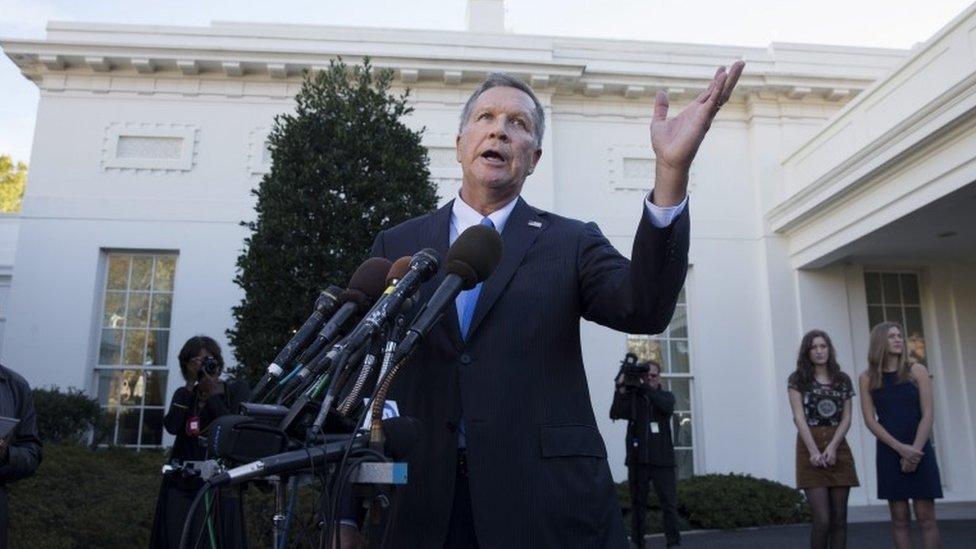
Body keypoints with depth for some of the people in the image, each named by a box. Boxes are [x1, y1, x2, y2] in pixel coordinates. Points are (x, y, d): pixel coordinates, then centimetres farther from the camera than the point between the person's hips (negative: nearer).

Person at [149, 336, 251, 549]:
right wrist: (190, 386, -8)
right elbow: (171, 427, -6)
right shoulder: (184, 394, 14)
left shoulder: (237, 390, 5)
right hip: (181, 485, 3)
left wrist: (212, 393, -10)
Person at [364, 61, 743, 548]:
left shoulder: (571, 243, 4)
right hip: (421, 503, 2)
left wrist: (672, 172, -26)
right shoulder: (396, 246, 8)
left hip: (548, 504, -1)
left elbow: (644, 309, -15)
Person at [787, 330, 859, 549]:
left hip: (838, 448, 3)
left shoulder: (843, 380, 11)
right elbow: (799, 417, -6)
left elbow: (846, 418, 5)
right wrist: (814, 450, -17)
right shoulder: (798, 380, 2)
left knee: (839, 518, 4)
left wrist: (832, 446, -11)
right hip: (810, 448, -3)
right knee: (822, 519, -8)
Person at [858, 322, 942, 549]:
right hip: (889, 453, 1)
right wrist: (900, 448, -13)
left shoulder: (916, 371, 3)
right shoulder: (867, 379, 4)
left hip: (920, 451, -1)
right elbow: (870, 420, -1)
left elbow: (927, 415, -3)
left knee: (926, 517, -1)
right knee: (899, 518, 3)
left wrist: (914, 450, -12)